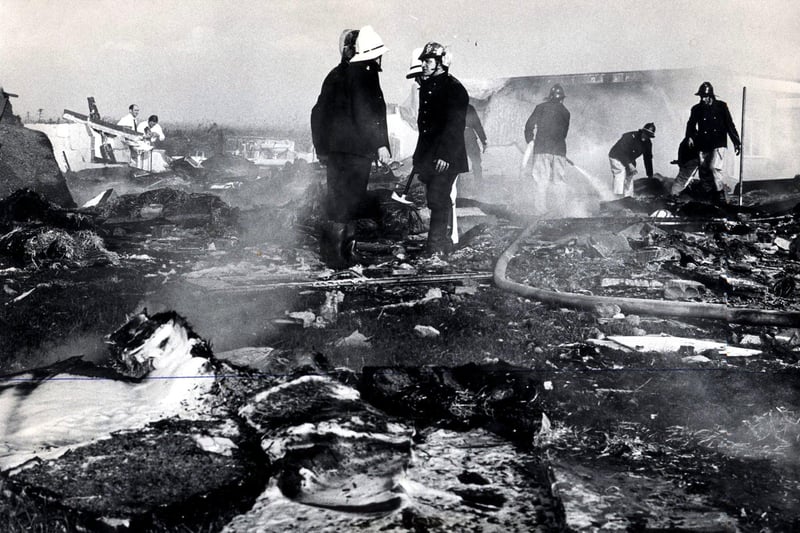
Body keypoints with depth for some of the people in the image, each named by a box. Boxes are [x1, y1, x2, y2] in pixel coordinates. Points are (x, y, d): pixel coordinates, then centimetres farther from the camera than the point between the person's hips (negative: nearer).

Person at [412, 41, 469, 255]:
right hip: (429, 155, 8)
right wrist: (420, 154, 17)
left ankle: (436, 244, -7)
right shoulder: (426, 86, 14)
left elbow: (454, 125, -17)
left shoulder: (454, 89, -11)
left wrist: (445, 155, -23)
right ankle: (442, 241, 21)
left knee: (438, 197, -11)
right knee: (436, 198, 12)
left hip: (446, 157, -8)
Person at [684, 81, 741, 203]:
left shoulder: (721, 106, 3)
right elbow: (691, 124, 3)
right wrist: (690, 136, -19)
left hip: (719, 144, -3)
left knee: (714, 167, -19)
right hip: (704, 145, 3)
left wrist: (736, 142, 3)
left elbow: (730, 125, 5)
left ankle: (721, 192, -6)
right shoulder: (696, 109, 7)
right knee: (704, 169, 4)